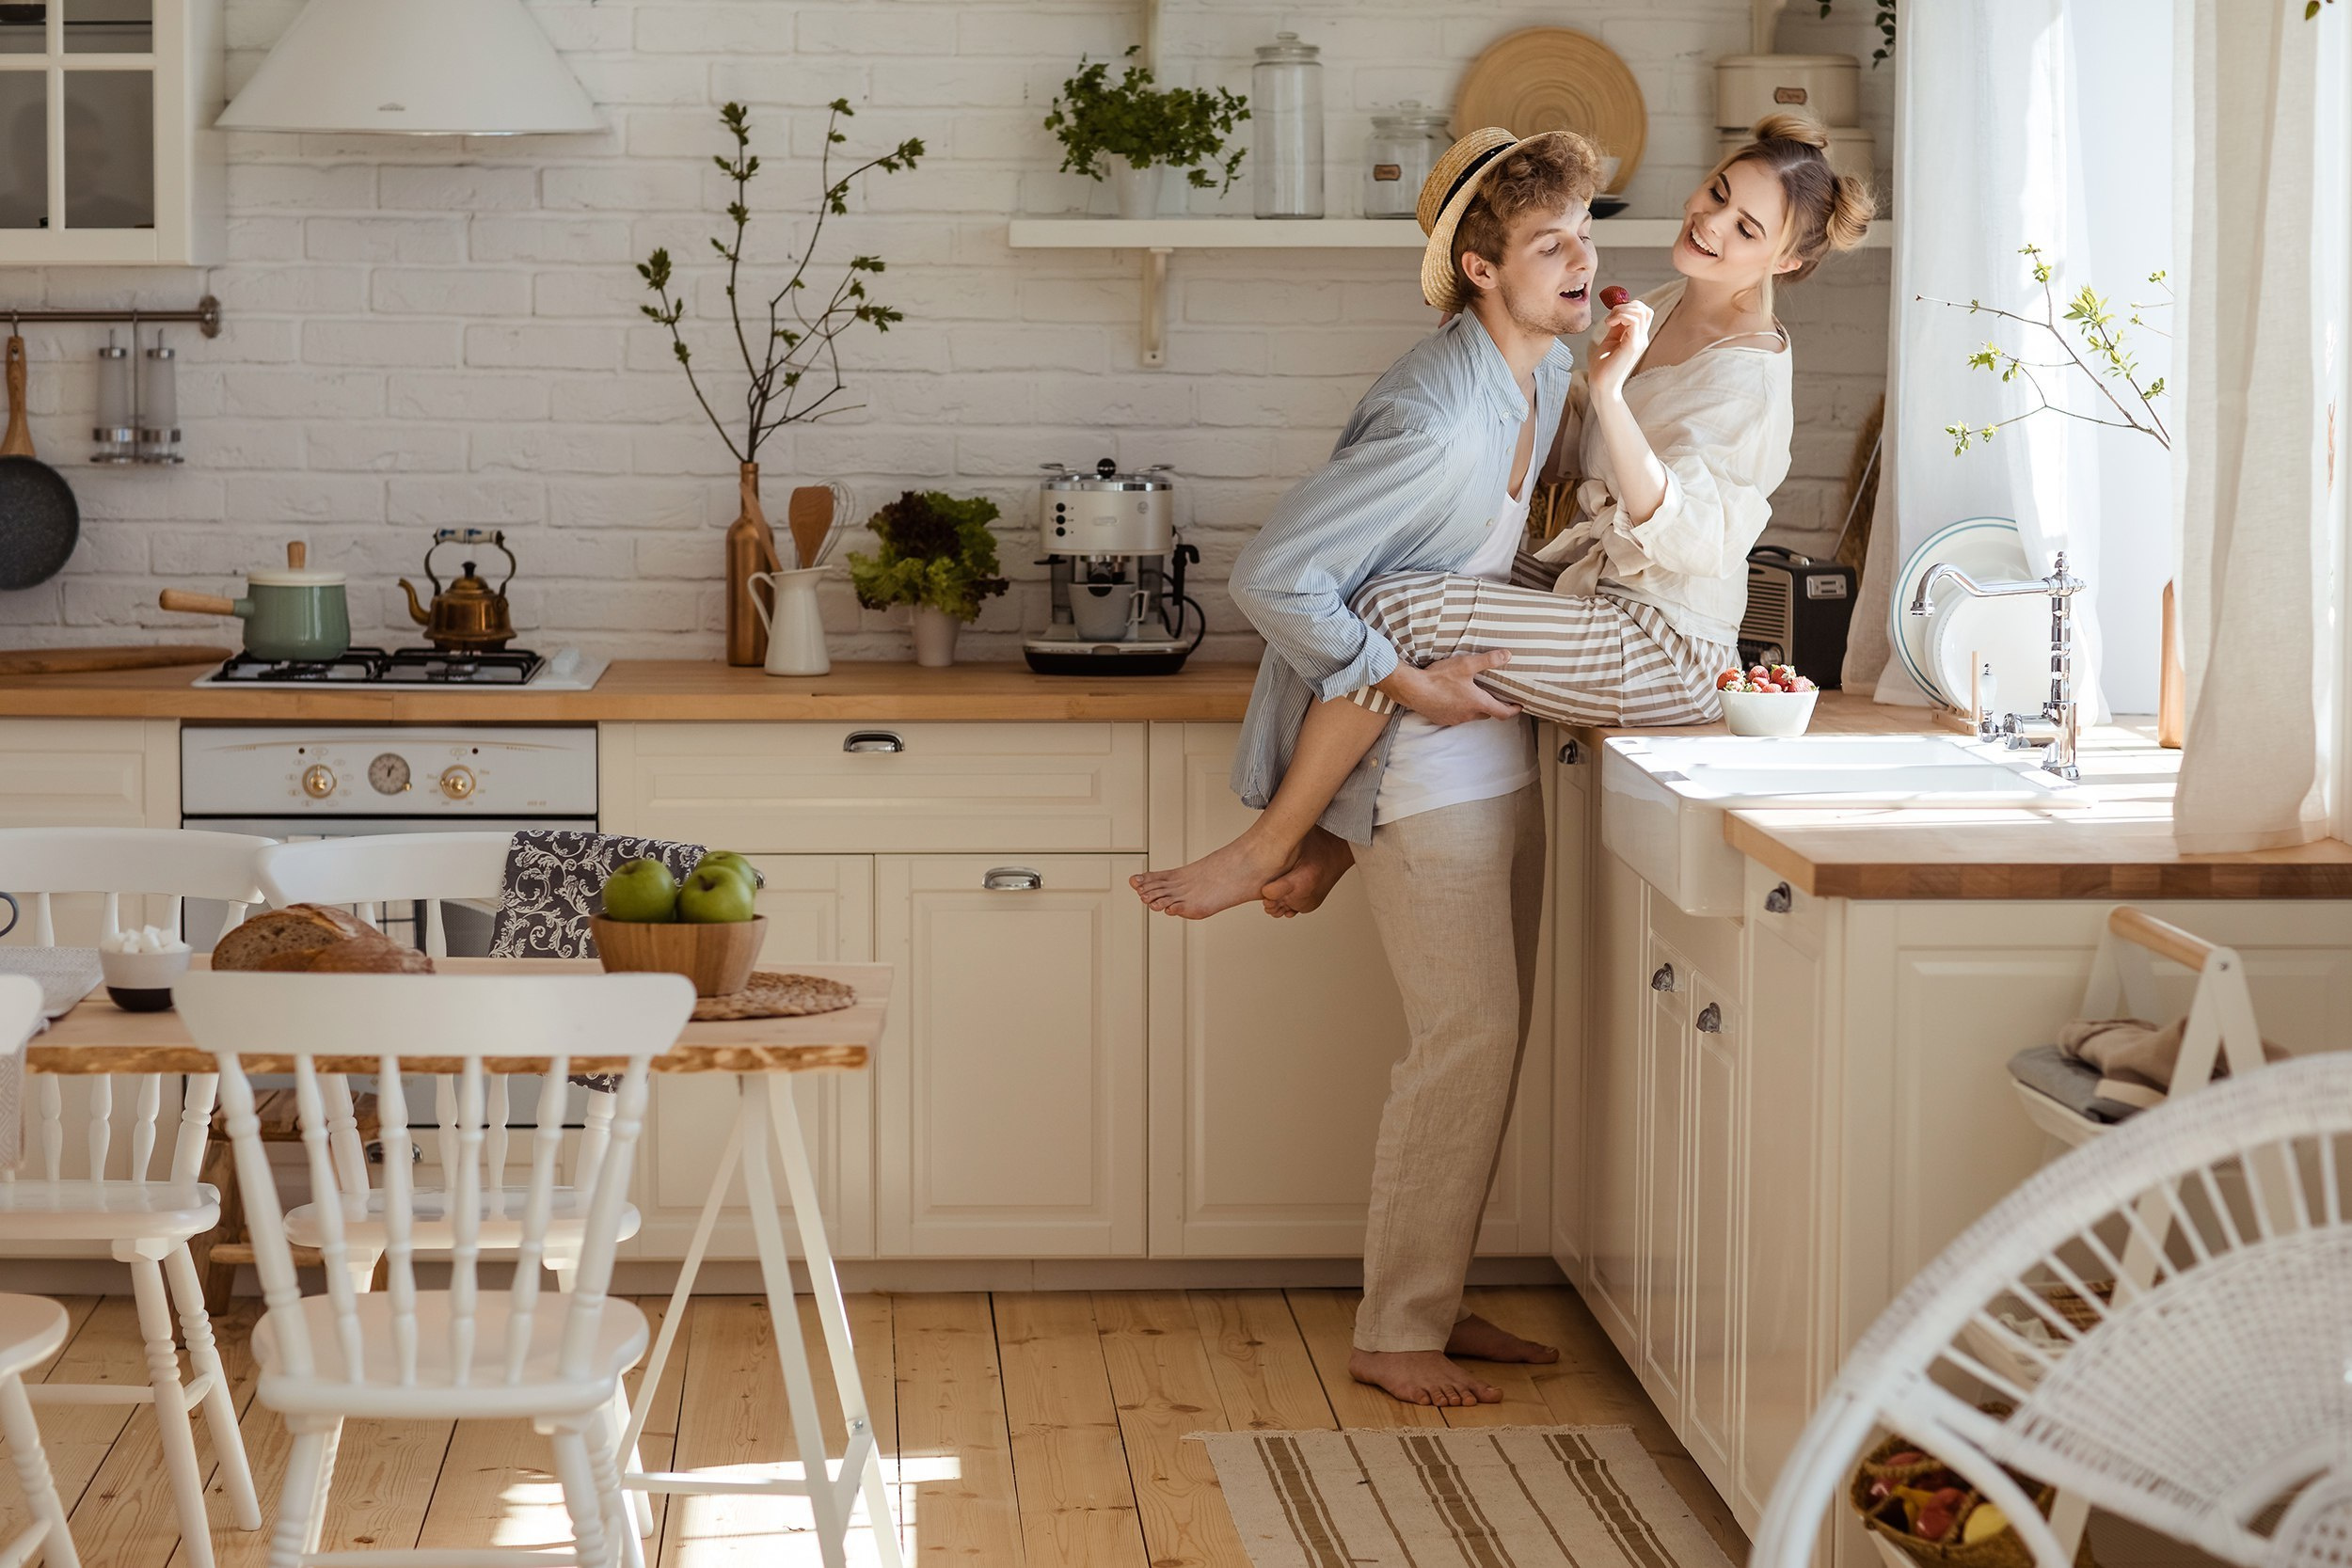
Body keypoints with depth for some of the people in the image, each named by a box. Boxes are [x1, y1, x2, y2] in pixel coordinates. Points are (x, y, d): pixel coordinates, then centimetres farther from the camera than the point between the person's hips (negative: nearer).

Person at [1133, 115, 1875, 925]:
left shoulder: (1748, 378, -18)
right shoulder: (1667, 310, 10)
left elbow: (1682, 540, -28)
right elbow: (1575, 454, 23)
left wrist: (1609, 390, -34)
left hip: (1661, 646, -10)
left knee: (1397, 607, -23)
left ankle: (1265, 849, -10)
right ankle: (1337, 837, 9)